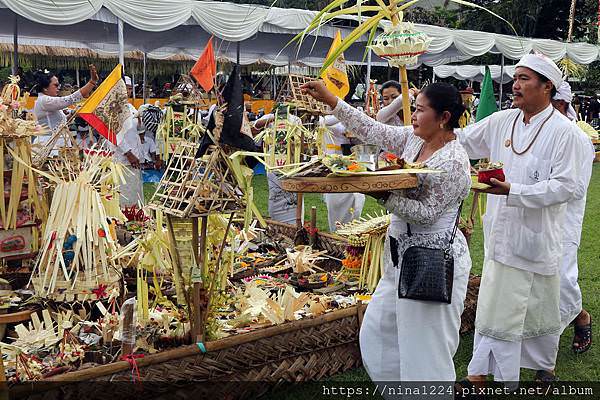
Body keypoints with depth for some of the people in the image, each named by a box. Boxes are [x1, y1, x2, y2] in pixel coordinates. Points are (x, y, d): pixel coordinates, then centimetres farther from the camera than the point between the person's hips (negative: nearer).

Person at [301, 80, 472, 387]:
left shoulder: (454, 162, -18)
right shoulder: (414, 139, 5)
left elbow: (427, 212, -20)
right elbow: (372, 130, 5)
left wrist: (385, 197, -27)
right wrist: (330, 100, 2)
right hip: (402, 255, 9)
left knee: (426, 345, 2)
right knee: (377, 331, 19)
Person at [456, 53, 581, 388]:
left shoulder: (564, 131, -11)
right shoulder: (502, 122, 4)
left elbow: (565, 186, -17)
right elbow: (462, 141, 14)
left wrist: (512, 191, -25)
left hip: (538, 237, -4)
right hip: (503, 233, 4)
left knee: (542, 310, 11)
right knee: (494, 307, 9)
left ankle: (545, 366, 33)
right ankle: (481, 374, 21)